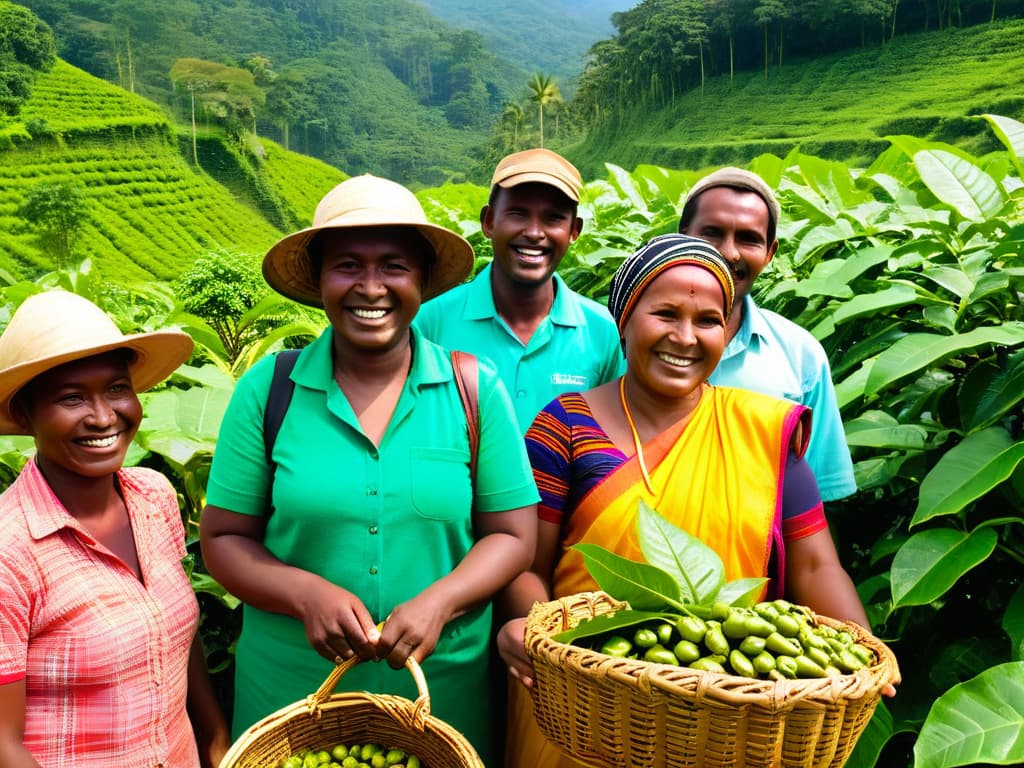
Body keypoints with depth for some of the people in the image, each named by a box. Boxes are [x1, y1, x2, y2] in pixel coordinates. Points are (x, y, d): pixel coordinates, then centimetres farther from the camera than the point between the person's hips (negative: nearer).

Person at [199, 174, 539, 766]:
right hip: (290, 692, 0)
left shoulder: (476, 390, -6)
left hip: (446, 691, 0)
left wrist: (437, 603, -19)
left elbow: (512, 534, -3)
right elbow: (224, 537, -1)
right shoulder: (268, 391, -5)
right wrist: (307, 594, -18)